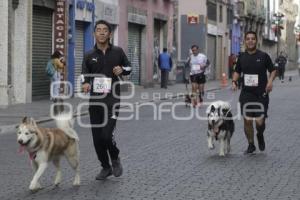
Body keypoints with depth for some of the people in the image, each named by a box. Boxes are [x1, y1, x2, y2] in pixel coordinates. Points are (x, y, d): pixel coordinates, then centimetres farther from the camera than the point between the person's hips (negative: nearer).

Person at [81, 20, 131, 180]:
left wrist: (122, 70, -6)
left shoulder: (118, 51, 4)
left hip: (112, 100, -3)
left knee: (106, 135, -16)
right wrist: (85, 84, -21)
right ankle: (105, 167, 26)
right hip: (95, 101, 3)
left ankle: (115, 159, 14)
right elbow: (85, 76, 2)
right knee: (97, 138, 5)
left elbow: (128, 67, 17)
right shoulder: (89, 56, 6)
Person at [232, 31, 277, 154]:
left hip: (261, 94, -3)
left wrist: (270, 80, -14)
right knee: (247, 120, 3)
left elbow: (273, 70, 5)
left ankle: (260, 135, 28)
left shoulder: (263, 56, -2)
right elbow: (237, 71, 18)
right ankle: (251, 145, 21)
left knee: (260, 121, -8)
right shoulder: (242, 57, 6)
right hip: (246, 94, 3)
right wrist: (234, 81, 0)